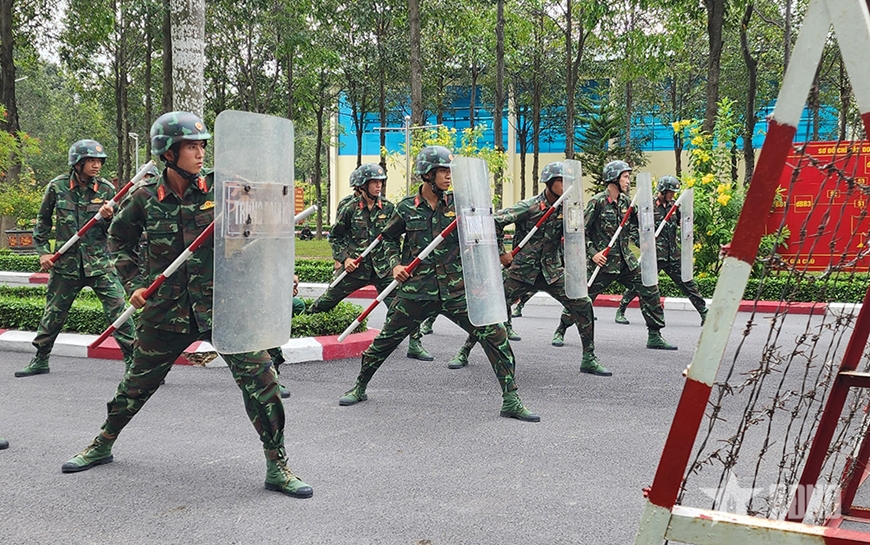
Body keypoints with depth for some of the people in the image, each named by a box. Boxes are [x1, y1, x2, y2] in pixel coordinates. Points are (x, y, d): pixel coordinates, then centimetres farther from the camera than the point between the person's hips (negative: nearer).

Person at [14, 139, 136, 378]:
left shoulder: (106, 189, -2)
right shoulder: (57, 187, -2)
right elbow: (43, 221, 12)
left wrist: (108, 217, -18)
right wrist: (43, 251, 5)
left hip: (99, 262, -1)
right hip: (66, 262, 1)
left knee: (118, 310, -8)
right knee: (53, 314, 11)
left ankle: (133, 360, 0)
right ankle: (40, 360, 29)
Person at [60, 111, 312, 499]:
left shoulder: (218, 190, -4)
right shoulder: (146, 199, -2)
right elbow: (119, 239, 15)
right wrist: (133, 283, 7)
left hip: (222, 306, -1)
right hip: (167, 310, 1)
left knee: (259, 378, -11)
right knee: (137, 383, 15)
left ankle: (277, 467, 2)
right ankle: (102, 445, 40)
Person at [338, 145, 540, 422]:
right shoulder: (406, 207, 2)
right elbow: (389, 238, 17)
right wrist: (395, 264, 3)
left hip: (456, 290, 0)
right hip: (416, 290, 0)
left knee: (495, 335, -9)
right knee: (385, 340, 8)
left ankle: (511, 401, 0)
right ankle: (359, 387, 33)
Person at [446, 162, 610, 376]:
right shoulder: (529, 206, -13)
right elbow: (496, 221, -14)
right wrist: (501, 253, -8)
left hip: (552, 271, 4)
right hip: (523, 270, -4)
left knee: (583, 305, -8)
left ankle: (589, 359, 4)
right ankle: (464, 353, 12)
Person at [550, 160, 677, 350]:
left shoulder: (626, 202, 8)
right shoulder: (597, 202, -10)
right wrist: (592, 253, -14)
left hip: (626, 260, 6)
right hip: (603, 262, -6)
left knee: (650, 291, -1)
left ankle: (654, 336, 8)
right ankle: (560, 331, 20)